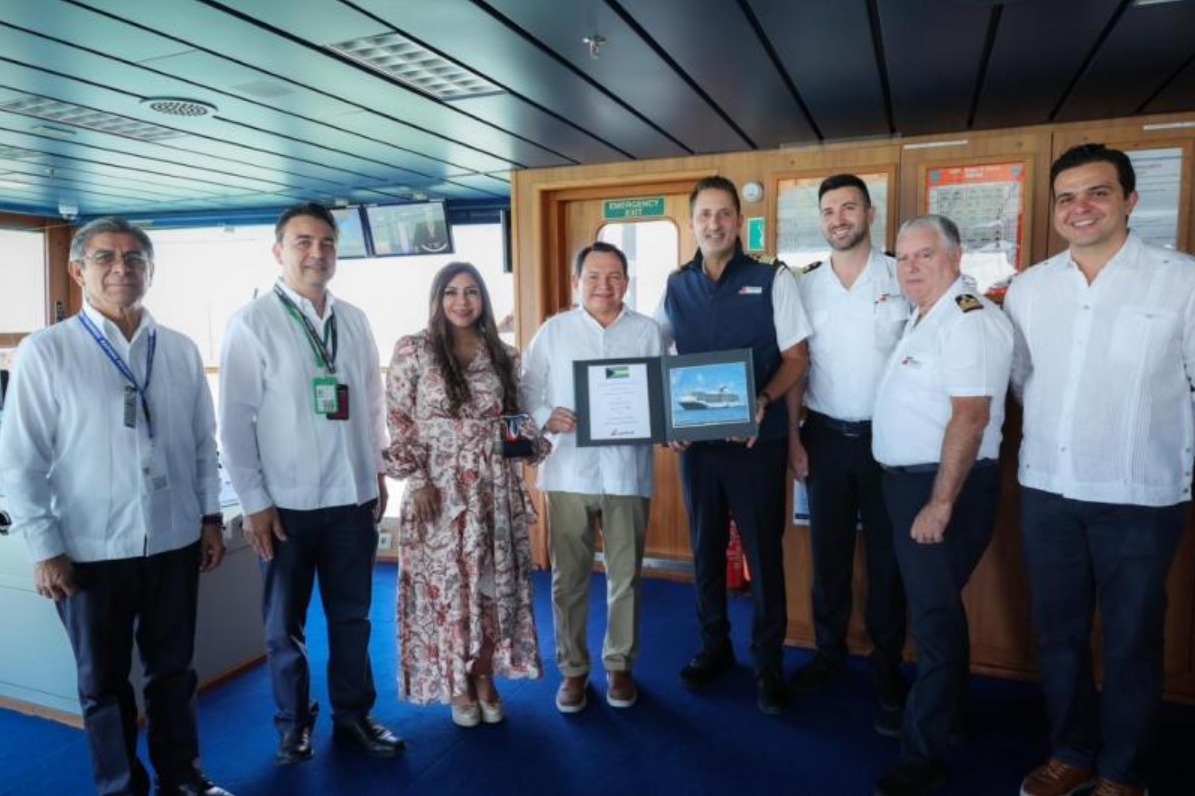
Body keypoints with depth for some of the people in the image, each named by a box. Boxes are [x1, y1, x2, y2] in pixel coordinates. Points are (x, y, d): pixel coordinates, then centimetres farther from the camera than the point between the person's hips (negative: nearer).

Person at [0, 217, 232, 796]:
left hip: (175, 542, 3)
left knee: (174, 671, 17)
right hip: (91, 550, -2)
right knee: (103, 683, 15)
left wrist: (211, 516, 7)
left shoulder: (181, 351, 2)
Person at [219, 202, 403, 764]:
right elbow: (236, 418, -9)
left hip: (353, 496, 4)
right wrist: (254, 502, -10)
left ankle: (353, 716, 32)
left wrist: (377, 471, 10)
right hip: (286, 503, -3)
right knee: (285, 624, 14)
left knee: (351, 615, 15)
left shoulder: (355, 321, 5)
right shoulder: (253, 322, -7)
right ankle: (293, 725, 33)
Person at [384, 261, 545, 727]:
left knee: (493, 583, 8)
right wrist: (416, 480, -11)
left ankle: (485, 678, 25)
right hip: (439, 487, -3)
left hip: (494, 487, 3)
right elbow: (398, 422, -5)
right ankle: (457, 685, 22)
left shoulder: (501, 356, 8)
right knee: (446, 584, 5)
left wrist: (540, 433, -7)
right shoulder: (413, 350, -3)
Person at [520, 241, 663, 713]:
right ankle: (572, 668, 25)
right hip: (569, 470, 0)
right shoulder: (553, 331, 6)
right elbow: (527, 388, 4)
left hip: (626, 470, 0)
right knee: (568, 577, 8)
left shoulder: (647, 331, 6)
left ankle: (620, 665, 30)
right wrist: (546, 418, -14)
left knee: (625, 576, 11)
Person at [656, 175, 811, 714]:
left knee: (763, 549, 5)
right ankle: (714, 646, 32)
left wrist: (763, 400, -20)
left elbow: (796, 356, -3)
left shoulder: (772, 280, -4)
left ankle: (768, 661, 22)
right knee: (705, 546, 14)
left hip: (757, 438, -3)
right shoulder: (676, 286, 6)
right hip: (695, 438, 4)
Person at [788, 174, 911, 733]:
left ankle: (888, 671, 23)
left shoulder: (903, 278, -3)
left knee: (887, 555, 8)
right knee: (828, 551, 13)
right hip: (825, 435, 3)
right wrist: (793, 436, 1)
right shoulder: (805, 286, 5)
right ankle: (829, 653, 30)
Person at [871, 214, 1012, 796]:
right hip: (907, 480, 10)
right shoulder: (922, 319, 15)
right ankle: (944, 718, 35)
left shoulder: (969, 319, -16)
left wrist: (940, 503, -23)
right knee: (933, 608, 19)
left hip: (945, 486, -10)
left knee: (935, 614, -2)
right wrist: (916, 494, 15)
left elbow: (970, 418, -23)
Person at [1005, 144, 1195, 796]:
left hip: (1142, 497, -3)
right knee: (1057, 631, 16)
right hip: (1046, 490, 4)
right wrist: (1057, 439, 14)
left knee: (1130, 641, 12)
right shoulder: (1028, 286, 4)